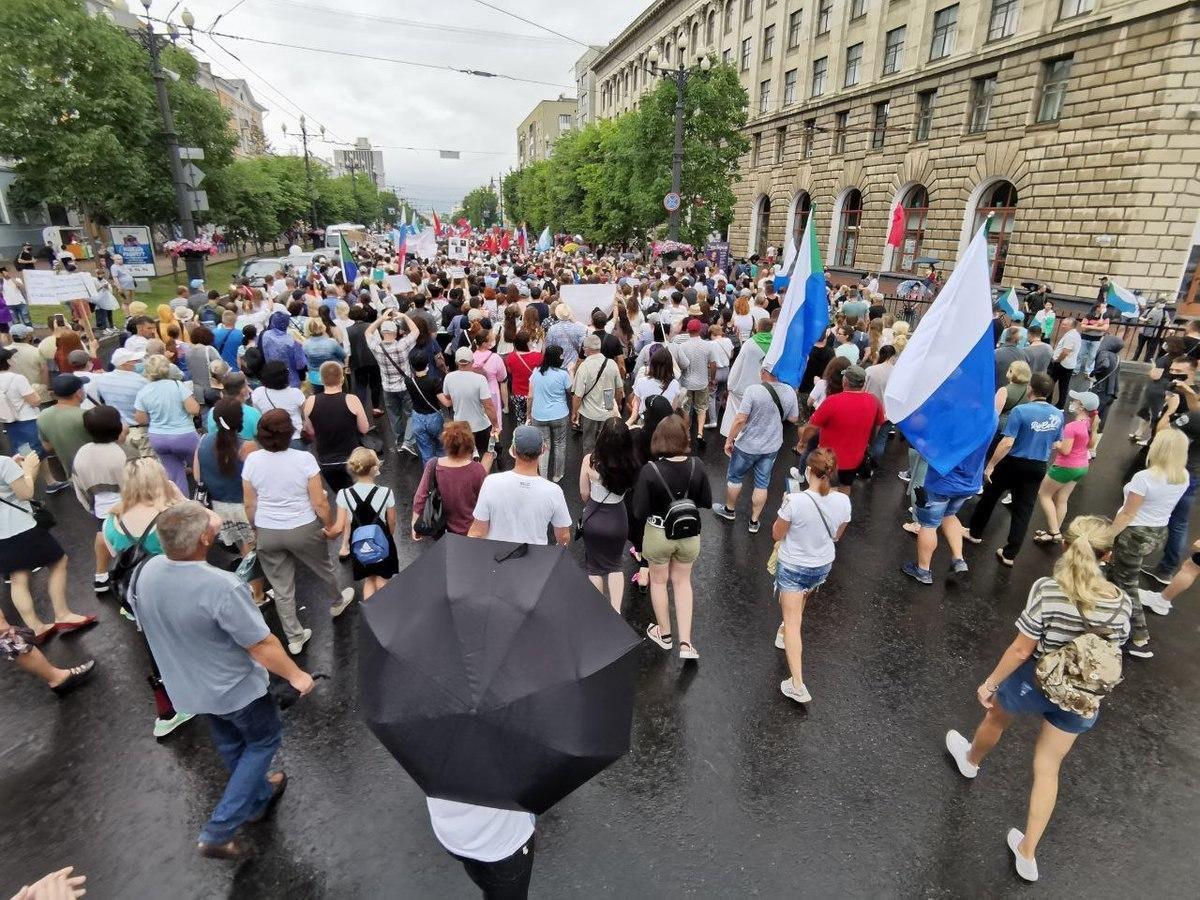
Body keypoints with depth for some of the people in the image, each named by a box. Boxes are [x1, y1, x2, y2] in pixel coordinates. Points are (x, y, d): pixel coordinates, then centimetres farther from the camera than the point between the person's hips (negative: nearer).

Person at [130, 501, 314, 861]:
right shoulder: (222, 587, -37)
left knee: (230, 744, 27)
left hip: (187, 687, 7)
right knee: (264, 740, 18)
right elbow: (262, 646, -27)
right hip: (234, 689, -7)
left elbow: (146, 626, 5)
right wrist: (296, 675, -11)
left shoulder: (145, 573, -15)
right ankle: (218, 832, 20)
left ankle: (258, 798, 50)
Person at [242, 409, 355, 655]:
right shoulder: (304, 459, -19)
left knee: (282, 589, 15)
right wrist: (331, 525, 1)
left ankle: (294, 638, 27)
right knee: (323, 568, 26)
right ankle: (337, 602, 52)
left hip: (267, 534, 2)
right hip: (303, 530, -2)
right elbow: (319, 502, -15)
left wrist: (258, 528, 16)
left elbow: (249, 505, 0)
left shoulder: (252, 460, -10)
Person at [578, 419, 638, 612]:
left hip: (593, 518, -1)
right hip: (618, 519, 1)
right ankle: (615, 611, 17)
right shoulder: (630, 464, -21)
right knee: (615, 565, 24)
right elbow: (629, 489, -3)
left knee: (595, 566, 21)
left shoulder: (590, 460, -22)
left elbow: (584, 493, -9)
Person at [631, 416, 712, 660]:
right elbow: (706, 503, -4)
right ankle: (685, 643, 21)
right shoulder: (697, 466, -17)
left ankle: (664, 634, 41)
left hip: (658, 534, -2)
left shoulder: (650, 470, -25)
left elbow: (640, 512, -20)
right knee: (682, 581, 23)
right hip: (689, 534, 2)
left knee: (658, 581, 23)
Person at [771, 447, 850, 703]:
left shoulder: (796, 501, -29)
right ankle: (784, 633, 57)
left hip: (792, 567, -5)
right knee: (798, 606, 33)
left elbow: (777, 534, -14)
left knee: (793, 622, 4)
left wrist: (786, 506, -3)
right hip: (822, 566, 5)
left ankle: (797, 685, 2)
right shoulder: (843, 501, -15)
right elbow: (836, 536, 2)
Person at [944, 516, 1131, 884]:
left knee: (996, 719, 30)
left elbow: (1021, 649, -21)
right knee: (1048, 769, 18)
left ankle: (971, 760, 60)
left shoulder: (1047, 589, -27)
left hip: (1033, 682, -3)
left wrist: (990, 683, -7)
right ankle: (1027, 853, 28)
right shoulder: (1120, 601, -15)